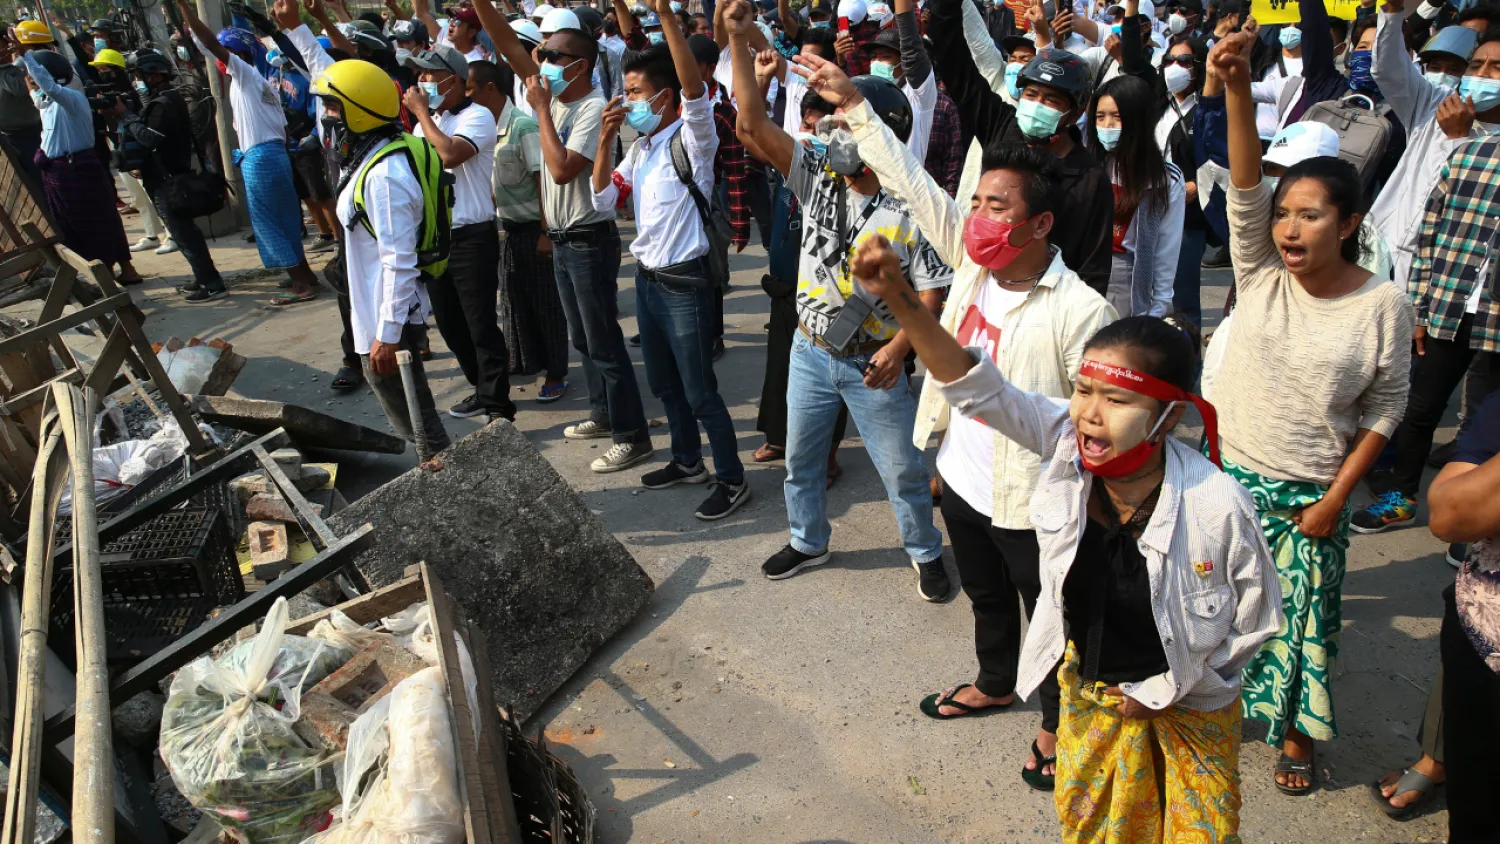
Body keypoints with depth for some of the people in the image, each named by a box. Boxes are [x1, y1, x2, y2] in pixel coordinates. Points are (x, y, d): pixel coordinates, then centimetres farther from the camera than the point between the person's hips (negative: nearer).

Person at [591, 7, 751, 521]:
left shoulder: (690, 139, -14)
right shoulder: (640, 149, 10)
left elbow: (694, 87, -32)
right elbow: (603, 199, 11)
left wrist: (666, 14, -40)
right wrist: (605, 140, -1)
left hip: (685, 282, -9)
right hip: (647, 278, 9)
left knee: (700, 392, -1)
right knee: (664, 383, 20)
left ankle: (732, 480, 13)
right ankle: (687, 461, 37)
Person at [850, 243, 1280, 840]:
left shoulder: (1216, 505, -31)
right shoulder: (1065, 442, -24)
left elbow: (1256, 619, -15)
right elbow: (976, 386, -29)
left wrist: (1165, 691, -11)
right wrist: (898, 296, -41)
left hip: (1188, 701, -3)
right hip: (1087, 683, 3)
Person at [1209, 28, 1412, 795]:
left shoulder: (1383, 306, -11)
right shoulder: (1261, 273, -7)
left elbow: (1383, 412, -5)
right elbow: (1244, 186, -22)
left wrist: (1335, 500, -10)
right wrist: (1238, 86, -36)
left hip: (1311, 496, -1)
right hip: (1229, 475, 2)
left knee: (1303, 617, 12)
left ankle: (1295, 732, 36)